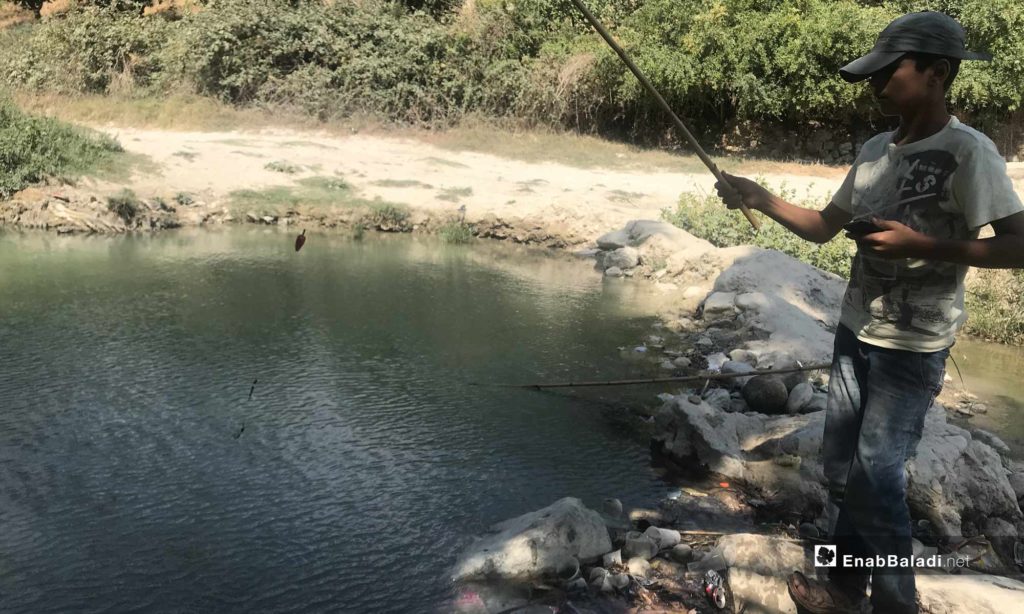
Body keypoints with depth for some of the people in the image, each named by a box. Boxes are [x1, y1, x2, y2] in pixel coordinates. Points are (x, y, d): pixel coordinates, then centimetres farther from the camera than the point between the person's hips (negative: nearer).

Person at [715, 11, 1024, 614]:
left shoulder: (967, 152, -16)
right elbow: (823, 227, 12)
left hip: (913, 348, -7)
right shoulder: (874, 151, 6)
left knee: (876, 479, -4)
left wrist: (922, 245, -25)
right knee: (841, 465, 14)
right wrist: (761, 199, -1)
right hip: (856, 332, 7)